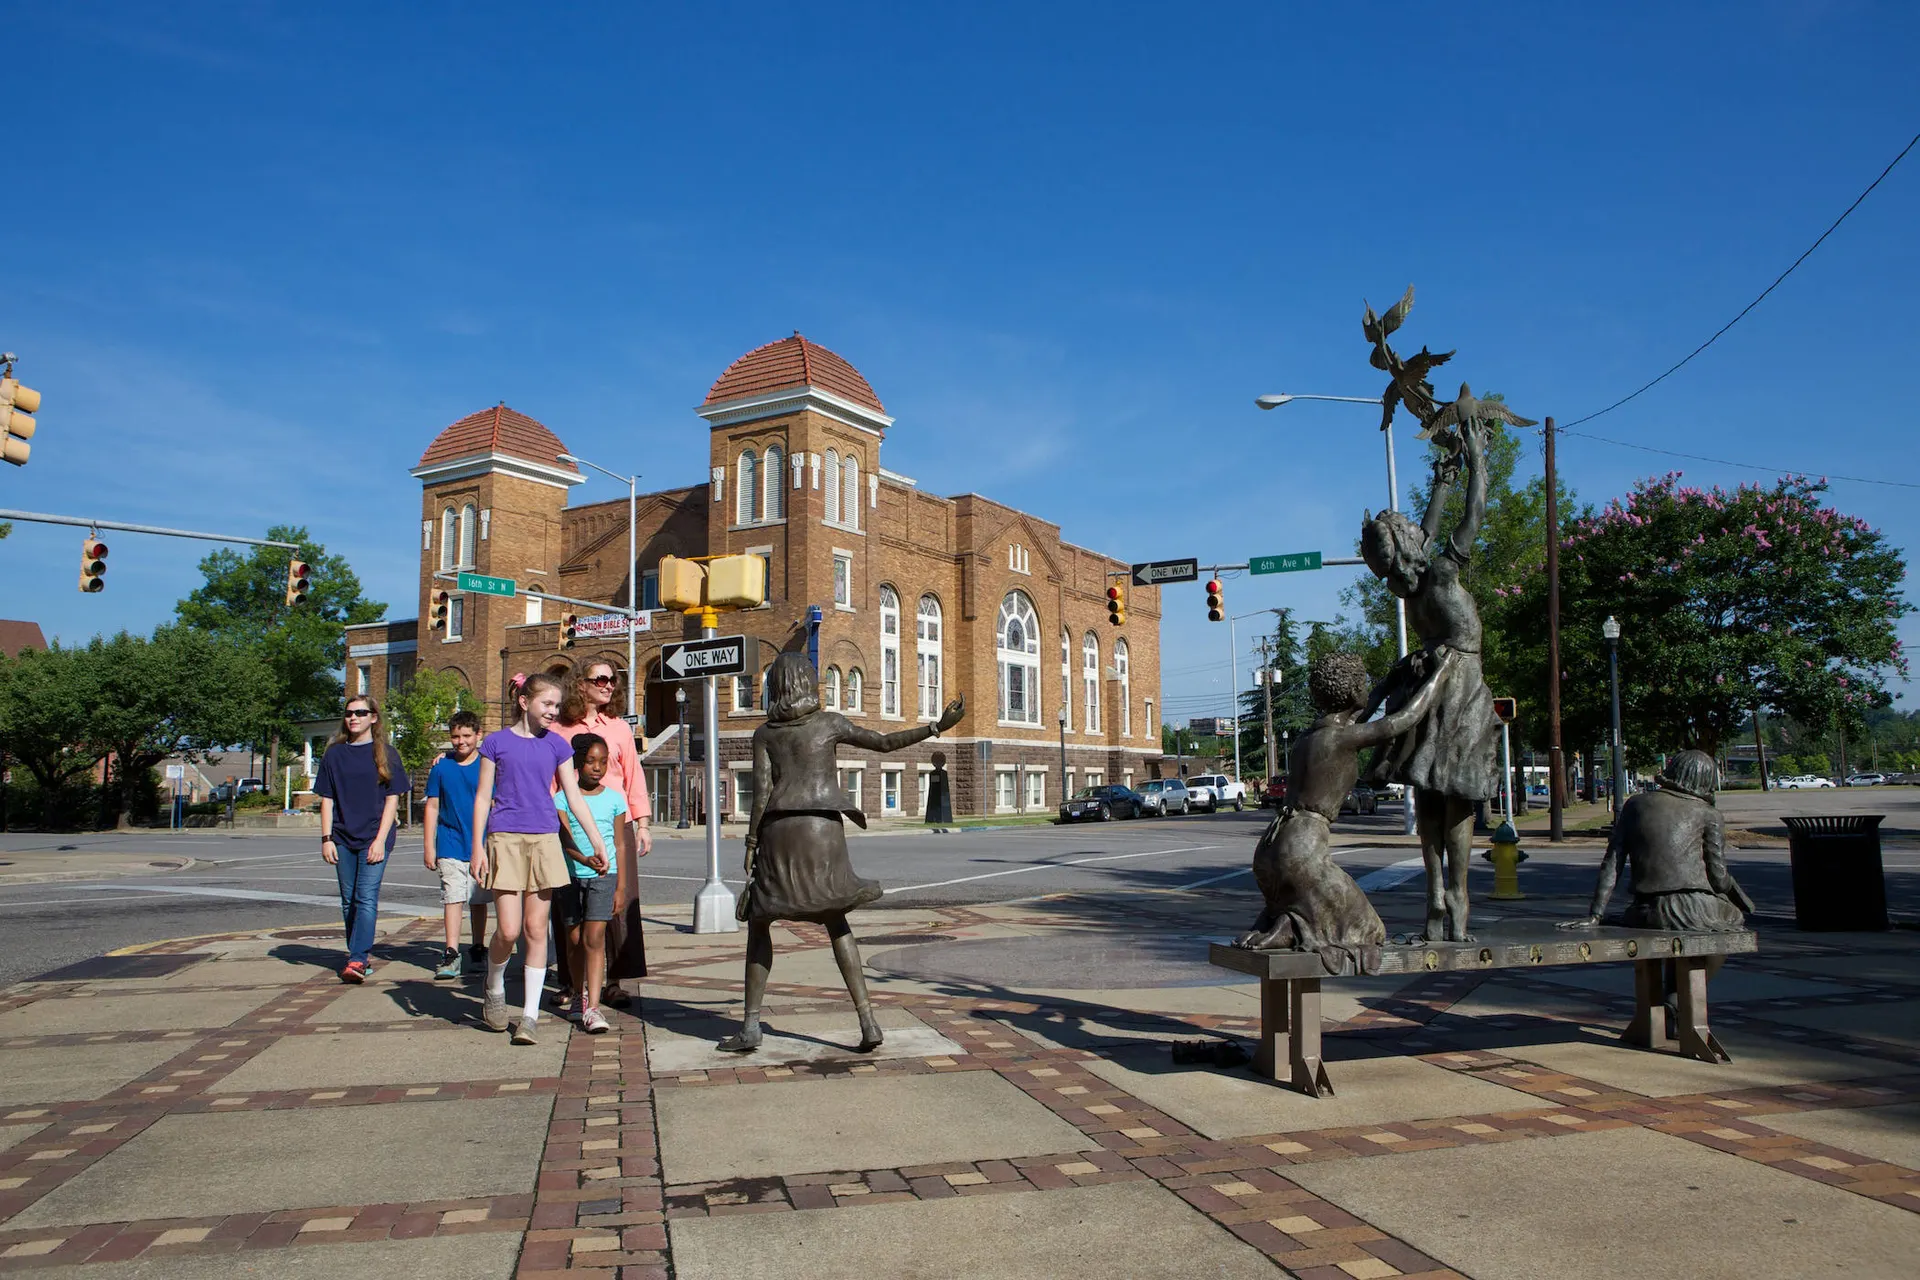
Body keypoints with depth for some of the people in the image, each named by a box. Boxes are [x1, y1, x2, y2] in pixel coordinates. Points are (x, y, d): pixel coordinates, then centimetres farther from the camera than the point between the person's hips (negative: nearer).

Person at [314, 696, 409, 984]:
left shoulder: (385, 753, 2)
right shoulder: (335, 754, 10)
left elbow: (392, 798, -1)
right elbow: (326, 799, 11)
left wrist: (380, 839, -9)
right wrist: (326, 838, 2)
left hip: (374, 837, -4)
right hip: (343, 839, 4)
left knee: (366, 898, -12)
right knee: (349, 900, 8)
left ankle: (357, 960, -16)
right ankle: (360, 956, 18)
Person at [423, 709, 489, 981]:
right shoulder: (441, 767, 4)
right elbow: (432, 807, 8)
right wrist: (429, 846, 4)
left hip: (482, 844, 0)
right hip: (451, 844, 0)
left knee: (479, 900, 8)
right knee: (453, 898, -5)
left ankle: (478, 950, 20)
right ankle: (452, 955, -4)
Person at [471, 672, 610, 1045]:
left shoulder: (557, 745, 8)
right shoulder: (497, 742, 3)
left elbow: (574, 796, 9)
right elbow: (483, 797, 4)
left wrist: (597, 841, 5)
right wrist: (477, 847, -2)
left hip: (544, 841, 2)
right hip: (505, 840, -2)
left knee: (536, 930, 2)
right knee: (508, 930, -8)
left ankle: (529, 1015, 8)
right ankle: (494, 988, 23)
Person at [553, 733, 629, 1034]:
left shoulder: (614, 799, 5)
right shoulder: (563, 798, 0)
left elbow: (620, 845, 8)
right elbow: (565, 839, -11)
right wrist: (584, 859, -31)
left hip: (603, 875, -1)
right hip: (570, 874, 1)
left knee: (594, 938, -11)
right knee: (574, 938, 11)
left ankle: (593, 1008, -14)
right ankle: (579, 995, 31)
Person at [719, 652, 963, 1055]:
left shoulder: (764, 733, 8)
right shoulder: (830, 722, 7)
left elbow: (761, 790, -2)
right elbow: (884, 742, 5)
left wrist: (751, 843, 2)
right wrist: (937, 726, 9)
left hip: (779, 830, 0)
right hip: (824, 830, 1)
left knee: (758, 923, 13)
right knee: (835, 923, 12)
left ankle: (750, 1027, 8)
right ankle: (867, 1020, 2)